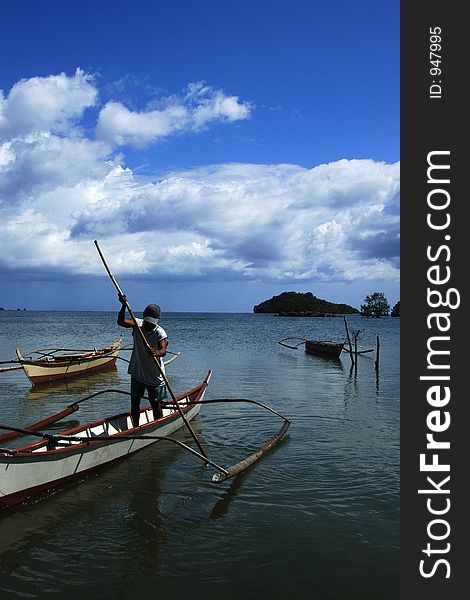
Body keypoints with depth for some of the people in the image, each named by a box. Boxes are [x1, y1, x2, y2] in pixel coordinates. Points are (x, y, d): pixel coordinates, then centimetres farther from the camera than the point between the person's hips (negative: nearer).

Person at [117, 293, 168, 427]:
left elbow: (163, 350, -33)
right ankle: (135, 428, 29)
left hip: (155, 375, -4)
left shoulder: (160, 333, -17)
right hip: (137, 373, 4)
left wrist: (157, 353, -56)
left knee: (156, 404, 4)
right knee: (135, 402, 14)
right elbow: (121, 322, -21)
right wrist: (124, 306, -37)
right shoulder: (138, 324, -5)